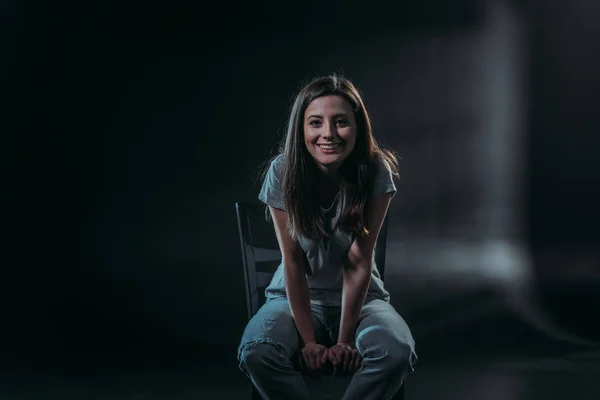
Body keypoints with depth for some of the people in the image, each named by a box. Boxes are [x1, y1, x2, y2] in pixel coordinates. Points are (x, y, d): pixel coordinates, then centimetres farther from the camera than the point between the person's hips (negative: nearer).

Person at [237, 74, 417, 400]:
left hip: (360, 297, 0)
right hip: (296, 298, 0)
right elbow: (293, 262, -15)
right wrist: (308, 340, -19)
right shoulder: (282, 172, -16)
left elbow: (358, 263, -16)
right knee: (256, 352, -31)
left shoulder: (375, 172, -16)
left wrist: (344, 340, -19)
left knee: (396, 352, -31)